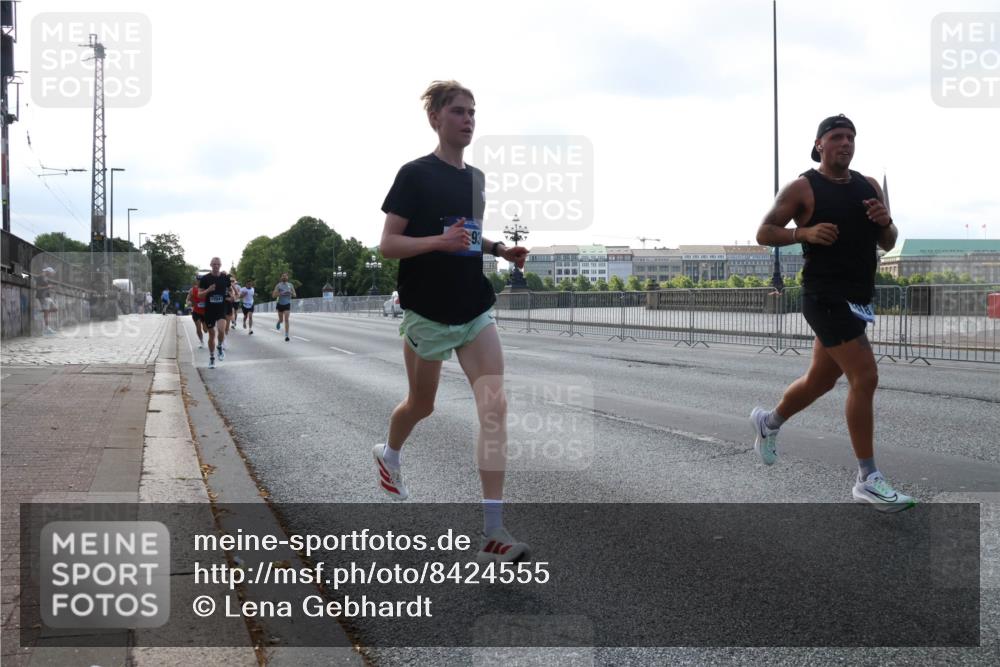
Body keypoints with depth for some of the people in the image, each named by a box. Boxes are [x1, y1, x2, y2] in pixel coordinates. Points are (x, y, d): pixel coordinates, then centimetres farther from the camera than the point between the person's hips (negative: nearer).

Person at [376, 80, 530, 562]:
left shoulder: (477, 179, 10)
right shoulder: (415, 174, -9)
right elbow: (387, 244, -12)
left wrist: (500, 249, 4)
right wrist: (440, 240, -28)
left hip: (475, 311, 4)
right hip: (427, 313, -4)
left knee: (495, 407, -12)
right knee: (421, 405, 14)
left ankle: (493, 532, -13)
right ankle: (388, 454, 51)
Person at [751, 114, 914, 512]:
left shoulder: (869, 186, 12)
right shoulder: (802, 188, -5)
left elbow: (888, 244, 14)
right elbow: (764, 233, -4)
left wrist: (885, 223, -9)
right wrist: (805, 231, -20)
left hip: (858, 298, 7)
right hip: (826, 297, -7)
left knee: (821, 380, 18)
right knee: (865, 377, -16)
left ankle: (768, 422, 45)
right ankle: (867, 480, -10)